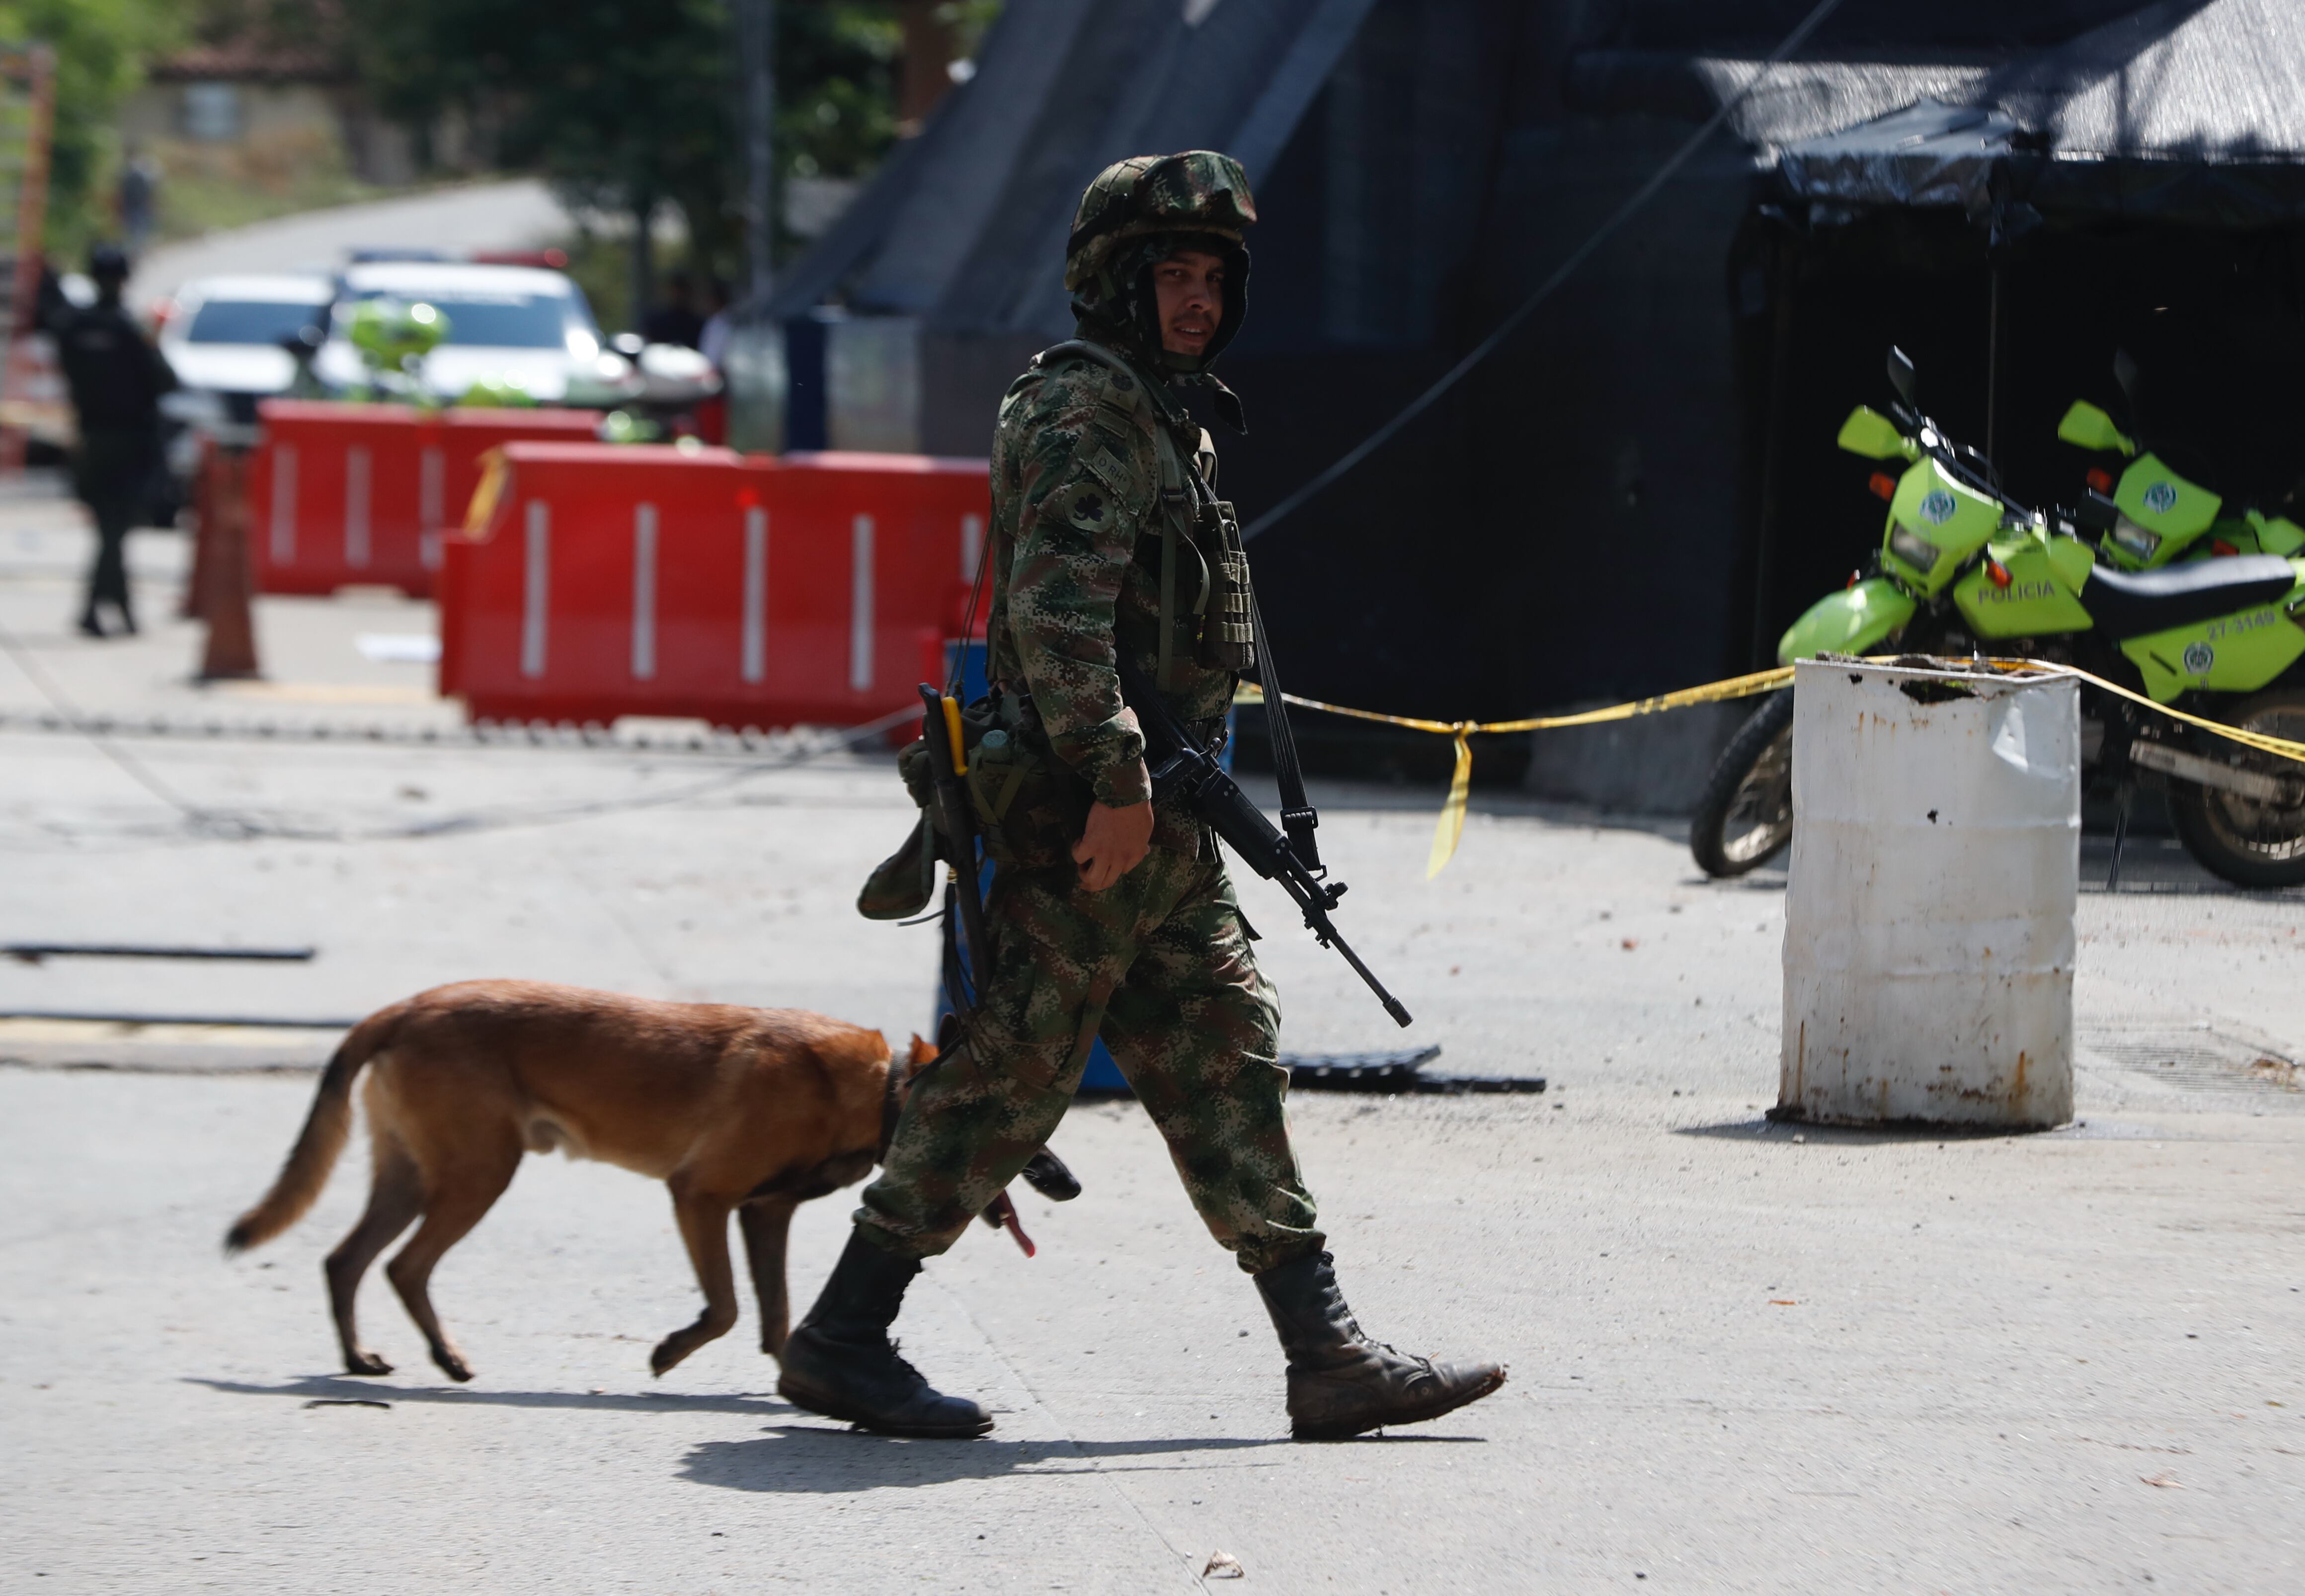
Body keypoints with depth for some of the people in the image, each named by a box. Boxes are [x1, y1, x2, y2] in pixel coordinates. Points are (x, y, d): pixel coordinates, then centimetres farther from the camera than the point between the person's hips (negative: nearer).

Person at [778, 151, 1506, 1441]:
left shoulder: (1171, 419, 21)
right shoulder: (1082, 413, -12)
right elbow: (1056, 607, -23)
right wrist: (1115, 778, -28)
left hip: (1158, 823, 10)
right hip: (1091, 817, -10)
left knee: (1230, 1069, 6)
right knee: (1010, 1078, -6)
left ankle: (1329, 1357, 5)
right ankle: (843, 1341, 2)